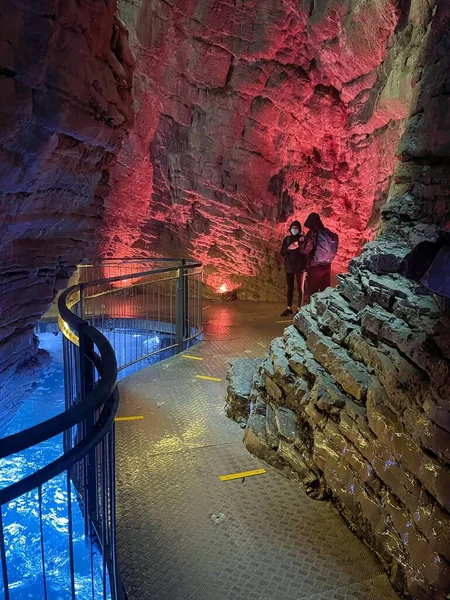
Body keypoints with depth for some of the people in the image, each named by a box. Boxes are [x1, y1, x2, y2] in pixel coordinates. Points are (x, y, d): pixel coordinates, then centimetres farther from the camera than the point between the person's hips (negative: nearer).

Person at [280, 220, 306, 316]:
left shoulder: (302, 238, -1)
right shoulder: (287, 239, 8)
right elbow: (282, 252, 3)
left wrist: (301, 243, -21)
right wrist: (288, 248, -14)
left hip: (299, 266, -3)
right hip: (289, 266, 3)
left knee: (299, 288, 0)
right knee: (290, 288, 8)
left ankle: (300, 308, 3)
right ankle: (289, 308, 14)